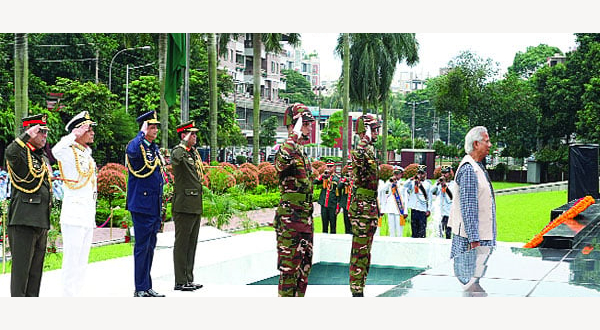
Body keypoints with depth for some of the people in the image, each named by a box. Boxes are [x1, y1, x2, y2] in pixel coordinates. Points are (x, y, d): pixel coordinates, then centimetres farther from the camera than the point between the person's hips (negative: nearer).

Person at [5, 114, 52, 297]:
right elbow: (10, 153, -35)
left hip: (41, 222, 9)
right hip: (23, 221, -9)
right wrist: (28, 135, -32)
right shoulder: (22, 155, -8)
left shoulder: (43, 157, 18)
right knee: (21, 267, -5)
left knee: (36, 268, 13)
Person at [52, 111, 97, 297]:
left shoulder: (87, 154, 17)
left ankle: (75, 295, 20)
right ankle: (68, 297, -2)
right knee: (72, 259, -7)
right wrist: (74, 135, -24)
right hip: (74, 216, -9)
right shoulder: (70, 152, -9)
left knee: (81, 261, 13)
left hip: (88, 217, 9)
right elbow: (56, 151, -35)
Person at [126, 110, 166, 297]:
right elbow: (132, 152, -38)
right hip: (141, 205, -8)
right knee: (142, 247, -5)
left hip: (154, 206, 9)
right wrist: (142, 133, -23)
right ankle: (140, 289, 2)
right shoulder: (136, 146, -10)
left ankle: (147, 287, 20)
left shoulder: (154, 148, 16)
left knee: (150, 247, 13)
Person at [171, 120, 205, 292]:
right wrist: (185, 143, -27)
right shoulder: (178, 150, -10)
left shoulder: (194, 152, 16)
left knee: (191, 244, 13)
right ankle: (180, 282, 0)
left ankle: (189, 279, 20)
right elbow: (175, 159, -37)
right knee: (182, 244, -4)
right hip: (184, 206, -9)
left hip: (196, 206, 9)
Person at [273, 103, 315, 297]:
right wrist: (295, 135, -33)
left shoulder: (302, 153, 16)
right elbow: (283, 160, -41)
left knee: (304, 266, 15)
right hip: (290, 220, -9)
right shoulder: (287, 150, -14)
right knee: (289, 268, -3)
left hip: (305, 220, 9)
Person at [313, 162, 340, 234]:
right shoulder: (324, 176, 11)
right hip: (324, 204, 3)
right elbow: (314, 182, -2)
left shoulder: (337, 178, 0)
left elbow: (339, 194, -1)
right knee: (324, 224, 10)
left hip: (332, 205, -3)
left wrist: (338, 207, -6)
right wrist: (322, 175, -12)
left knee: (332, 224, 1)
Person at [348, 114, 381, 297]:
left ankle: (360, 290, 19)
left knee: (365, 252, 13)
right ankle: (356, 291, -2)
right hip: (362, 208, -10)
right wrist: (366, 139, -31)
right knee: (359, 252, -6)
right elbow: (357, 155, -43)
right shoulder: (359, 152, -13)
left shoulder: (371, 152, 18)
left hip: (370, 208, 10)